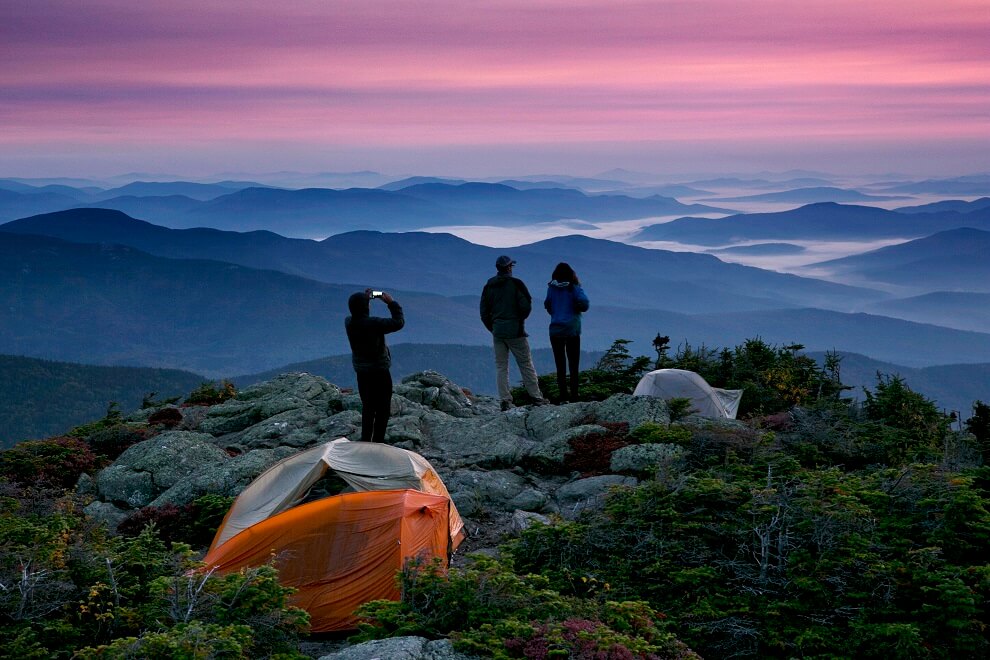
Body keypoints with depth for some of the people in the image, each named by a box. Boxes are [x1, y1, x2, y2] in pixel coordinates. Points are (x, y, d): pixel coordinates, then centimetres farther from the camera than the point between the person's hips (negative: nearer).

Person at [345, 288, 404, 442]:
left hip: (361, 373, 6)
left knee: (367, 408, 20)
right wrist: (392, 303, -11)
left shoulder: (348, 322, -8)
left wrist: (364, 298, 7)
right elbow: (398, 322, -20)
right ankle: (378, 442, 8)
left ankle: (365, 441, 23)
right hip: (380, 372, -6)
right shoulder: (374, 324, -26)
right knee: (383, 410, 7)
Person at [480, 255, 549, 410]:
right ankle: (536, 397, 4)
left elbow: (484, 312, 8)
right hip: (515, 332, -4)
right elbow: (526, 306, -12)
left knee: (501, 367, 6)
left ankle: (505, 401, 1)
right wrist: (520, 319, 7)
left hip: (497, 332, 4)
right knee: (526, 365, 3)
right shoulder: (516, 283, -6)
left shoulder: (488, 286, 8)